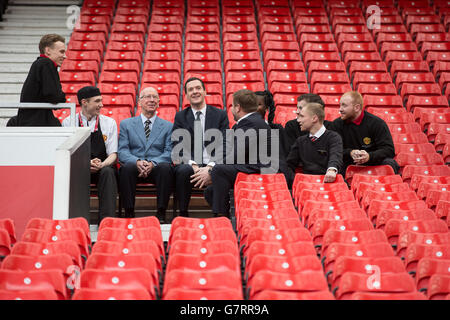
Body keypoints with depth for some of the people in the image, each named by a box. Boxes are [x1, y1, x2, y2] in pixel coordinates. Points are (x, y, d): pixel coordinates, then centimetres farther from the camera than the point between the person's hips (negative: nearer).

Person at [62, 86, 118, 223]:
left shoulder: (109, 122, 8)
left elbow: (113, 155, 3)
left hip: (103, 167, 1)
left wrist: (101, 165, -20)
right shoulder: (68, 122, 6)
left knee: (108, 172, -34)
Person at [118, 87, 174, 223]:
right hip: (134, 167, 0)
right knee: (127, 167, -34)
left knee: (166, 167, -34)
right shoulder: (126, 124, 16)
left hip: (157, 168, 0)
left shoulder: (168, 126, 17)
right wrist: (137, 161, -17)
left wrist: (153, 163, -16)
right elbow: (122, 151, 5)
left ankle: (161, 213, -26)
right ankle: (129, 213, -24)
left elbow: (169, 152, 5)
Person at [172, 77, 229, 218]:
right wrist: (194, 165, -17)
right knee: (183, 171, -34)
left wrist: (210, 167, -17)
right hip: (189, 164, 0)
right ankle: (183, 215, -20)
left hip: (213, 165, 0)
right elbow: (178, 146, 1)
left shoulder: (220, 115, 10)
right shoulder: (180, 117, 11)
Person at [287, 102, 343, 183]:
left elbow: (335, 156, -17)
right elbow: (290, 164, 21)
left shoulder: (333, 137, 3)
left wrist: (332, 170, -40)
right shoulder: (300, 140, 21)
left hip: (327, 181, -3)